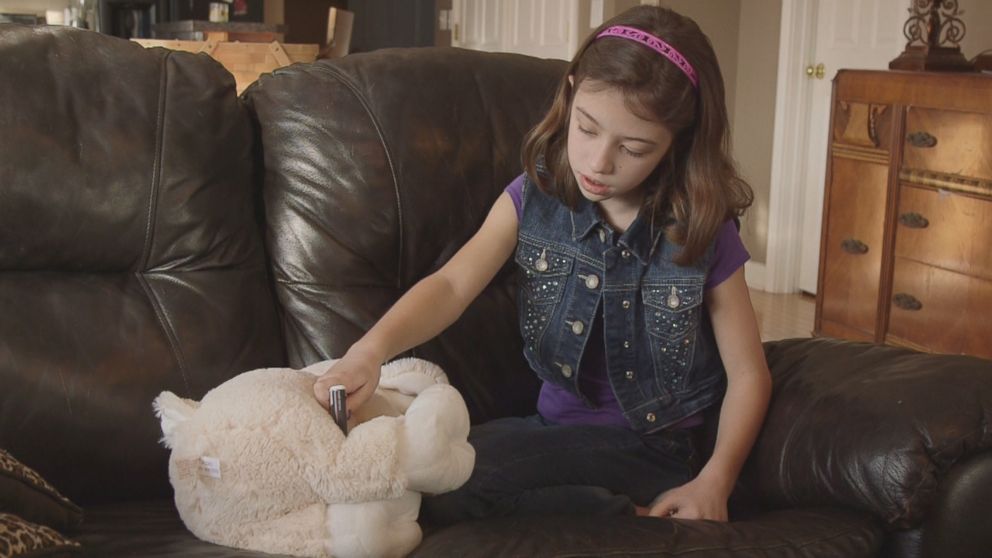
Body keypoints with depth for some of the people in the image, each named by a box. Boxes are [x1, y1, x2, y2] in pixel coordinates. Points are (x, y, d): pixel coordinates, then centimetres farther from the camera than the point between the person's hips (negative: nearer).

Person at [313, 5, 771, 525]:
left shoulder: (705, 232, -11)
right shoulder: (533, 198, -3)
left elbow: (747, 374, -4)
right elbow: (453, 286, -15)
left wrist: (713, 484, -18)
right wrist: (371, 350, -35)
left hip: (653, 452, -5)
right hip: (557, 429, 5)